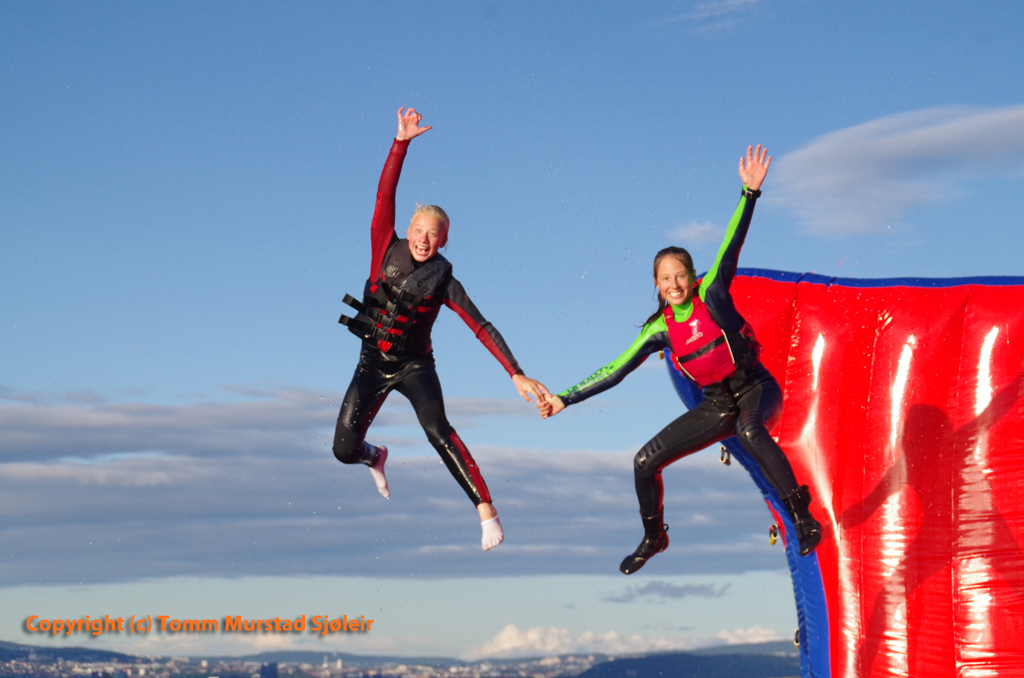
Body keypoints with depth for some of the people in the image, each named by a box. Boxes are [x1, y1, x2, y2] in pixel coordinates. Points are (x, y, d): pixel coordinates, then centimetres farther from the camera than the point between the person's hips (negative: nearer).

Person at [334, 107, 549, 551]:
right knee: (344, 451, -6)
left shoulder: (443, 281, -12)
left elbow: (482, 329, -16)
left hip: (414, 366, -2)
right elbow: (385, 194, -18)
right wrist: (401, 142, -28)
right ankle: (376, 458, 35)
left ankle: (486, 511, -33)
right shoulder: (386, 250, -9)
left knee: (436, 429, -30)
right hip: (373, 364, 2)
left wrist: (517, 375, -25)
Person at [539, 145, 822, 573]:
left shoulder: (712, 293, -10)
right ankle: (653, 538, 24)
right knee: (645, 462, -1)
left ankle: (802, 516, -36)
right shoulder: (660, 330, -1)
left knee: (750, 430, -41)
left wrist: (750, 192, -33)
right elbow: (615, 371, 2)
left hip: (756, 389, -5)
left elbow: (731, 247, -21)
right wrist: (565, 399, -2)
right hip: (715, 405, 5)